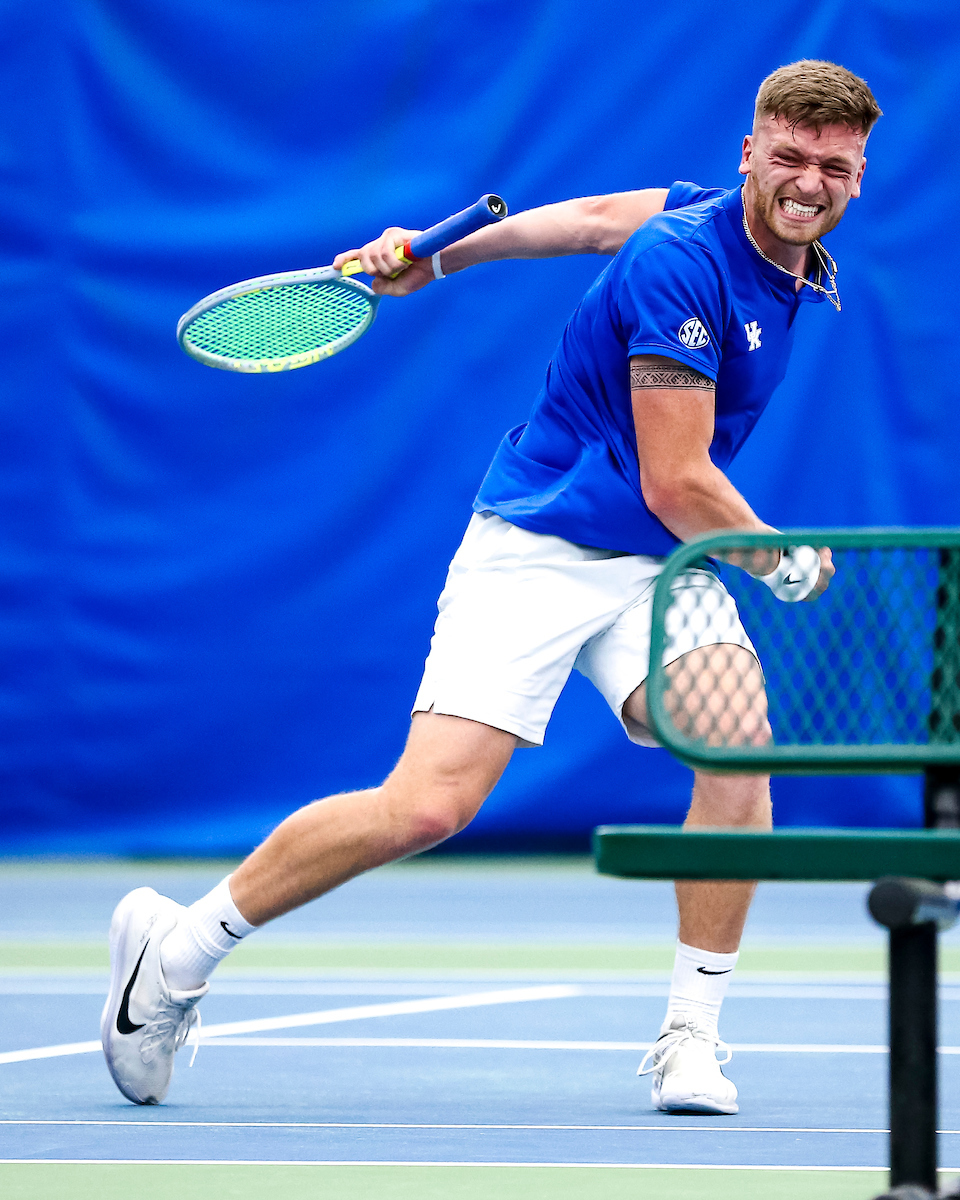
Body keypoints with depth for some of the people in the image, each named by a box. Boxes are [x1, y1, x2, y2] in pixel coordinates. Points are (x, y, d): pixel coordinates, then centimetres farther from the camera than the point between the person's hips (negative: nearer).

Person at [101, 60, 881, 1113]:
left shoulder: (799, 266, 6)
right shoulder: (685, 259, -20)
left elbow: (596, 216, 21)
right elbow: (675, 483, -20)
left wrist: (440, 252, 24)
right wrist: (790, 567, -4)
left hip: (659, 568, 7)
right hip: (536, 550, -7)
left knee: (740, 734, -22)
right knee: (430, 805, -19)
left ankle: (690, 1039, -13)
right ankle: (176, 949, 0)